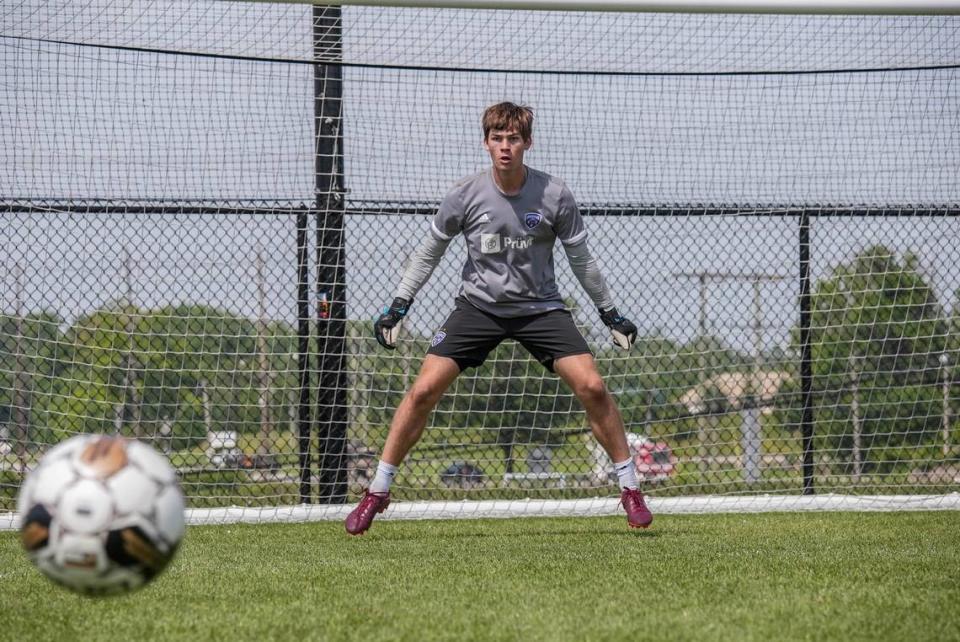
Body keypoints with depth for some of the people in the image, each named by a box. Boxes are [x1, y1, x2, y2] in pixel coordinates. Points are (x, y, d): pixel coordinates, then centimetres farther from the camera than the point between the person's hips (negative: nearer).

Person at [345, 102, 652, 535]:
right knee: (423, 390, -12)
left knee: (591, 386, -15)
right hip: (479, 305, 0)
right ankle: (377, 493, 1)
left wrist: (611, 314, 8)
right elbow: (429, 252, 5)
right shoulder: (466, 195, -11)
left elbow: (580, 259, 3)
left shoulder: (554, 196, -11)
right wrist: (398, 306, 0)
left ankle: (630, 490, 1)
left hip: (540, 307, 0)